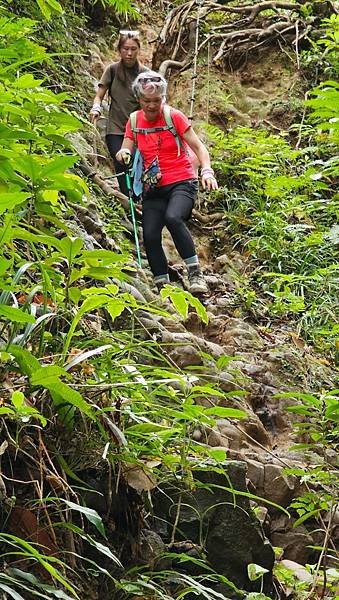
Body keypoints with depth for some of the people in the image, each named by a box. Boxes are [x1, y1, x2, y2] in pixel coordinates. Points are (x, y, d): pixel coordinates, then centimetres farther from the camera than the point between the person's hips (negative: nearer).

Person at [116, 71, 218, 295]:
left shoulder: (174, 116, -4)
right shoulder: (134, 121, 7)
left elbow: (198, 147, -5)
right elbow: (125, 152, 6)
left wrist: (207, 170, -22)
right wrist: (124, 153, -19)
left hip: (181, 183, -4)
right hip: (153, 188, 4)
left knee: (173, 218, -33)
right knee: (150, 236, -13)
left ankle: (195, 274, -22)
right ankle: (162, 286, 1)